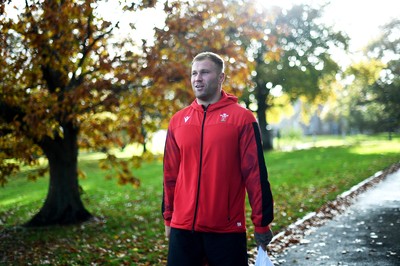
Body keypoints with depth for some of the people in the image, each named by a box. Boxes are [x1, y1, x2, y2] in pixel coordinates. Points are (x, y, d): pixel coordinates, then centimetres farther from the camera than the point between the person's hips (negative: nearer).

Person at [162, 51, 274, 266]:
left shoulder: (242, 117, -3)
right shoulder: (178, 121, 9)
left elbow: (255, 173, -5)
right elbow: (171, 174, 13)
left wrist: (261, 223, -5)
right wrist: (168, 218, 14)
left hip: (227, 229, -3)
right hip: (182, 228, 3)